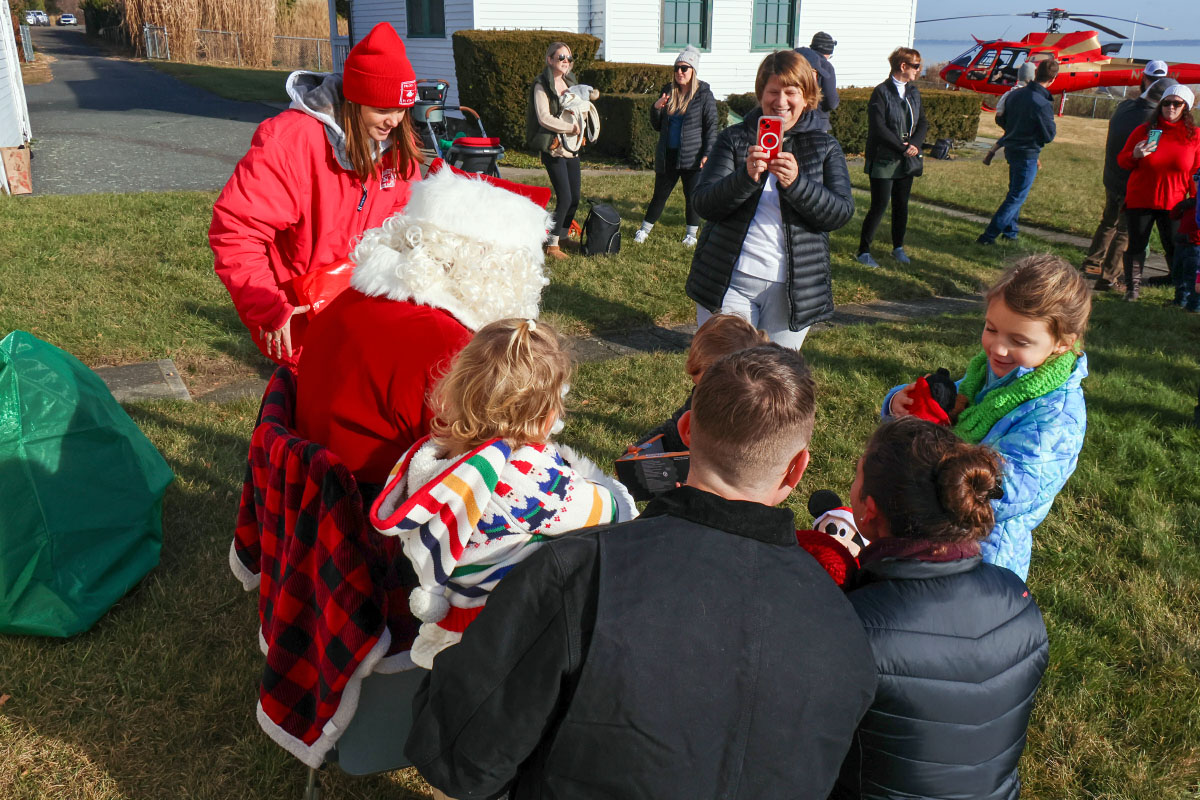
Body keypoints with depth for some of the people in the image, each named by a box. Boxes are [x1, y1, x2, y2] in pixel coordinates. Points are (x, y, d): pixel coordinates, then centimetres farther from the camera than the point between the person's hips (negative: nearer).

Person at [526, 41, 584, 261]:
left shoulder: (570, 82, 16)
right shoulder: (542, 86, -8)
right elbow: (544, 118, -18)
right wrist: (571, 127, -14)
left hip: (571, 148, 8)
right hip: (553, 148, -8)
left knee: (575, 197, 6)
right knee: (564, 198, -12)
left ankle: (563, 237, 22)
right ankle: (552, 245, -2)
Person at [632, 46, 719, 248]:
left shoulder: (704, 94, -4)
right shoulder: (668, 91, 8)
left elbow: (711, 127, -4)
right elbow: (657, 126, 14)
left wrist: (707, 154, -13)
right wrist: (655, 108, -6)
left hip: (692, 156, -3)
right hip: (668, 155, 3)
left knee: (692, 196, 6)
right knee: (660, 194, 9)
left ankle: (691, 233, 21)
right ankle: (645, 229, 20)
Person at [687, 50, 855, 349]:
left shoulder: (825, 147, 6)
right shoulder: (734, 139, 3)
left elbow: (841, 212, -6)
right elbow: (704, 204, -7)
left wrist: (796, 183, -23)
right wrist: (746, 177, -25)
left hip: (793, 290, 1)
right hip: (731, 284, -1)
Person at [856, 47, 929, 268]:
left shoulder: (914, 91, 12)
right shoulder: (882, 92, -10)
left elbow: (923, 122, 12)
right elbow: (878, 127, -17)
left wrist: (915, 144, -7)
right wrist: (902, 148, -17)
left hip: (907, 160, 7)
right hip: (884, 160, -6)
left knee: (901, 205, 13)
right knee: (879, 206, -6)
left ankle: (898, 247, 27)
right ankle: (863, 251, 4)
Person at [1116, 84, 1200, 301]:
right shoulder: (1144, 130, 1)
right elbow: (1121, 159, 7)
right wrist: (1135, 155, -15)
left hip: (1173, 203, 0)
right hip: (1139, 200, 1)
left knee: (1174, 249, 1)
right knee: (1136, 245, 6)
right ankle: (1133, 288, 19)